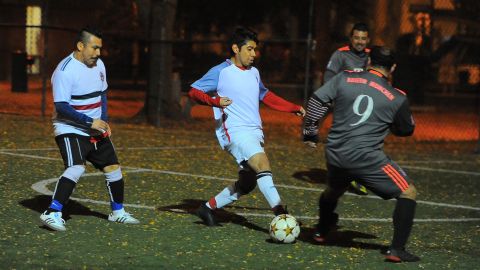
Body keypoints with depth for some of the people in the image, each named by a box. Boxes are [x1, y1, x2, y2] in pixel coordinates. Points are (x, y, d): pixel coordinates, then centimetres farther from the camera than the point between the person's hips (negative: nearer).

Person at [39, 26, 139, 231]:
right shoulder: (65, 71, -20)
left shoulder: (98, 64, 5)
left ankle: (118, 212, 31)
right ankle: (52, 214, -28)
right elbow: (61, 107, -24)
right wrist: (90, 122, -26)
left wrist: (104, 121, 4)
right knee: (77, 168, -28)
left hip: (96, 130, 8)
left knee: (113, 168, 12)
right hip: (70, 130, -8)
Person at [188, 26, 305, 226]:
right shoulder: (221, 72, -4)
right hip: (234, 131, -8)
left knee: (247, 183, 7)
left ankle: (208, 208, 22)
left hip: (255, 132, 8)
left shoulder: (253, 72, 18)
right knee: (262, 163, -27)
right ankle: (279, 212, -34)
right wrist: (215, 101, -23)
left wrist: (294, 108, 30)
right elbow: (193, 91, -5)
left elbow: (265, 96, 34)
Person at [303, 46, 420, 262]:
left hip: (334, 154, 5)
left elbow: (316, 101, 4)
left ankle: (321, 232, 52)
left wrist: (310, 133, 15)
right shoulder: (397, 98, 0)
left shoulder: (344, 79, 5)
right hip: (365, 157, -5)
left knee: (333, 190, 35)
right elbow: (406, 130, 14)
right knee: (408, 193, 5)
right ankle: (396, 250, -3)